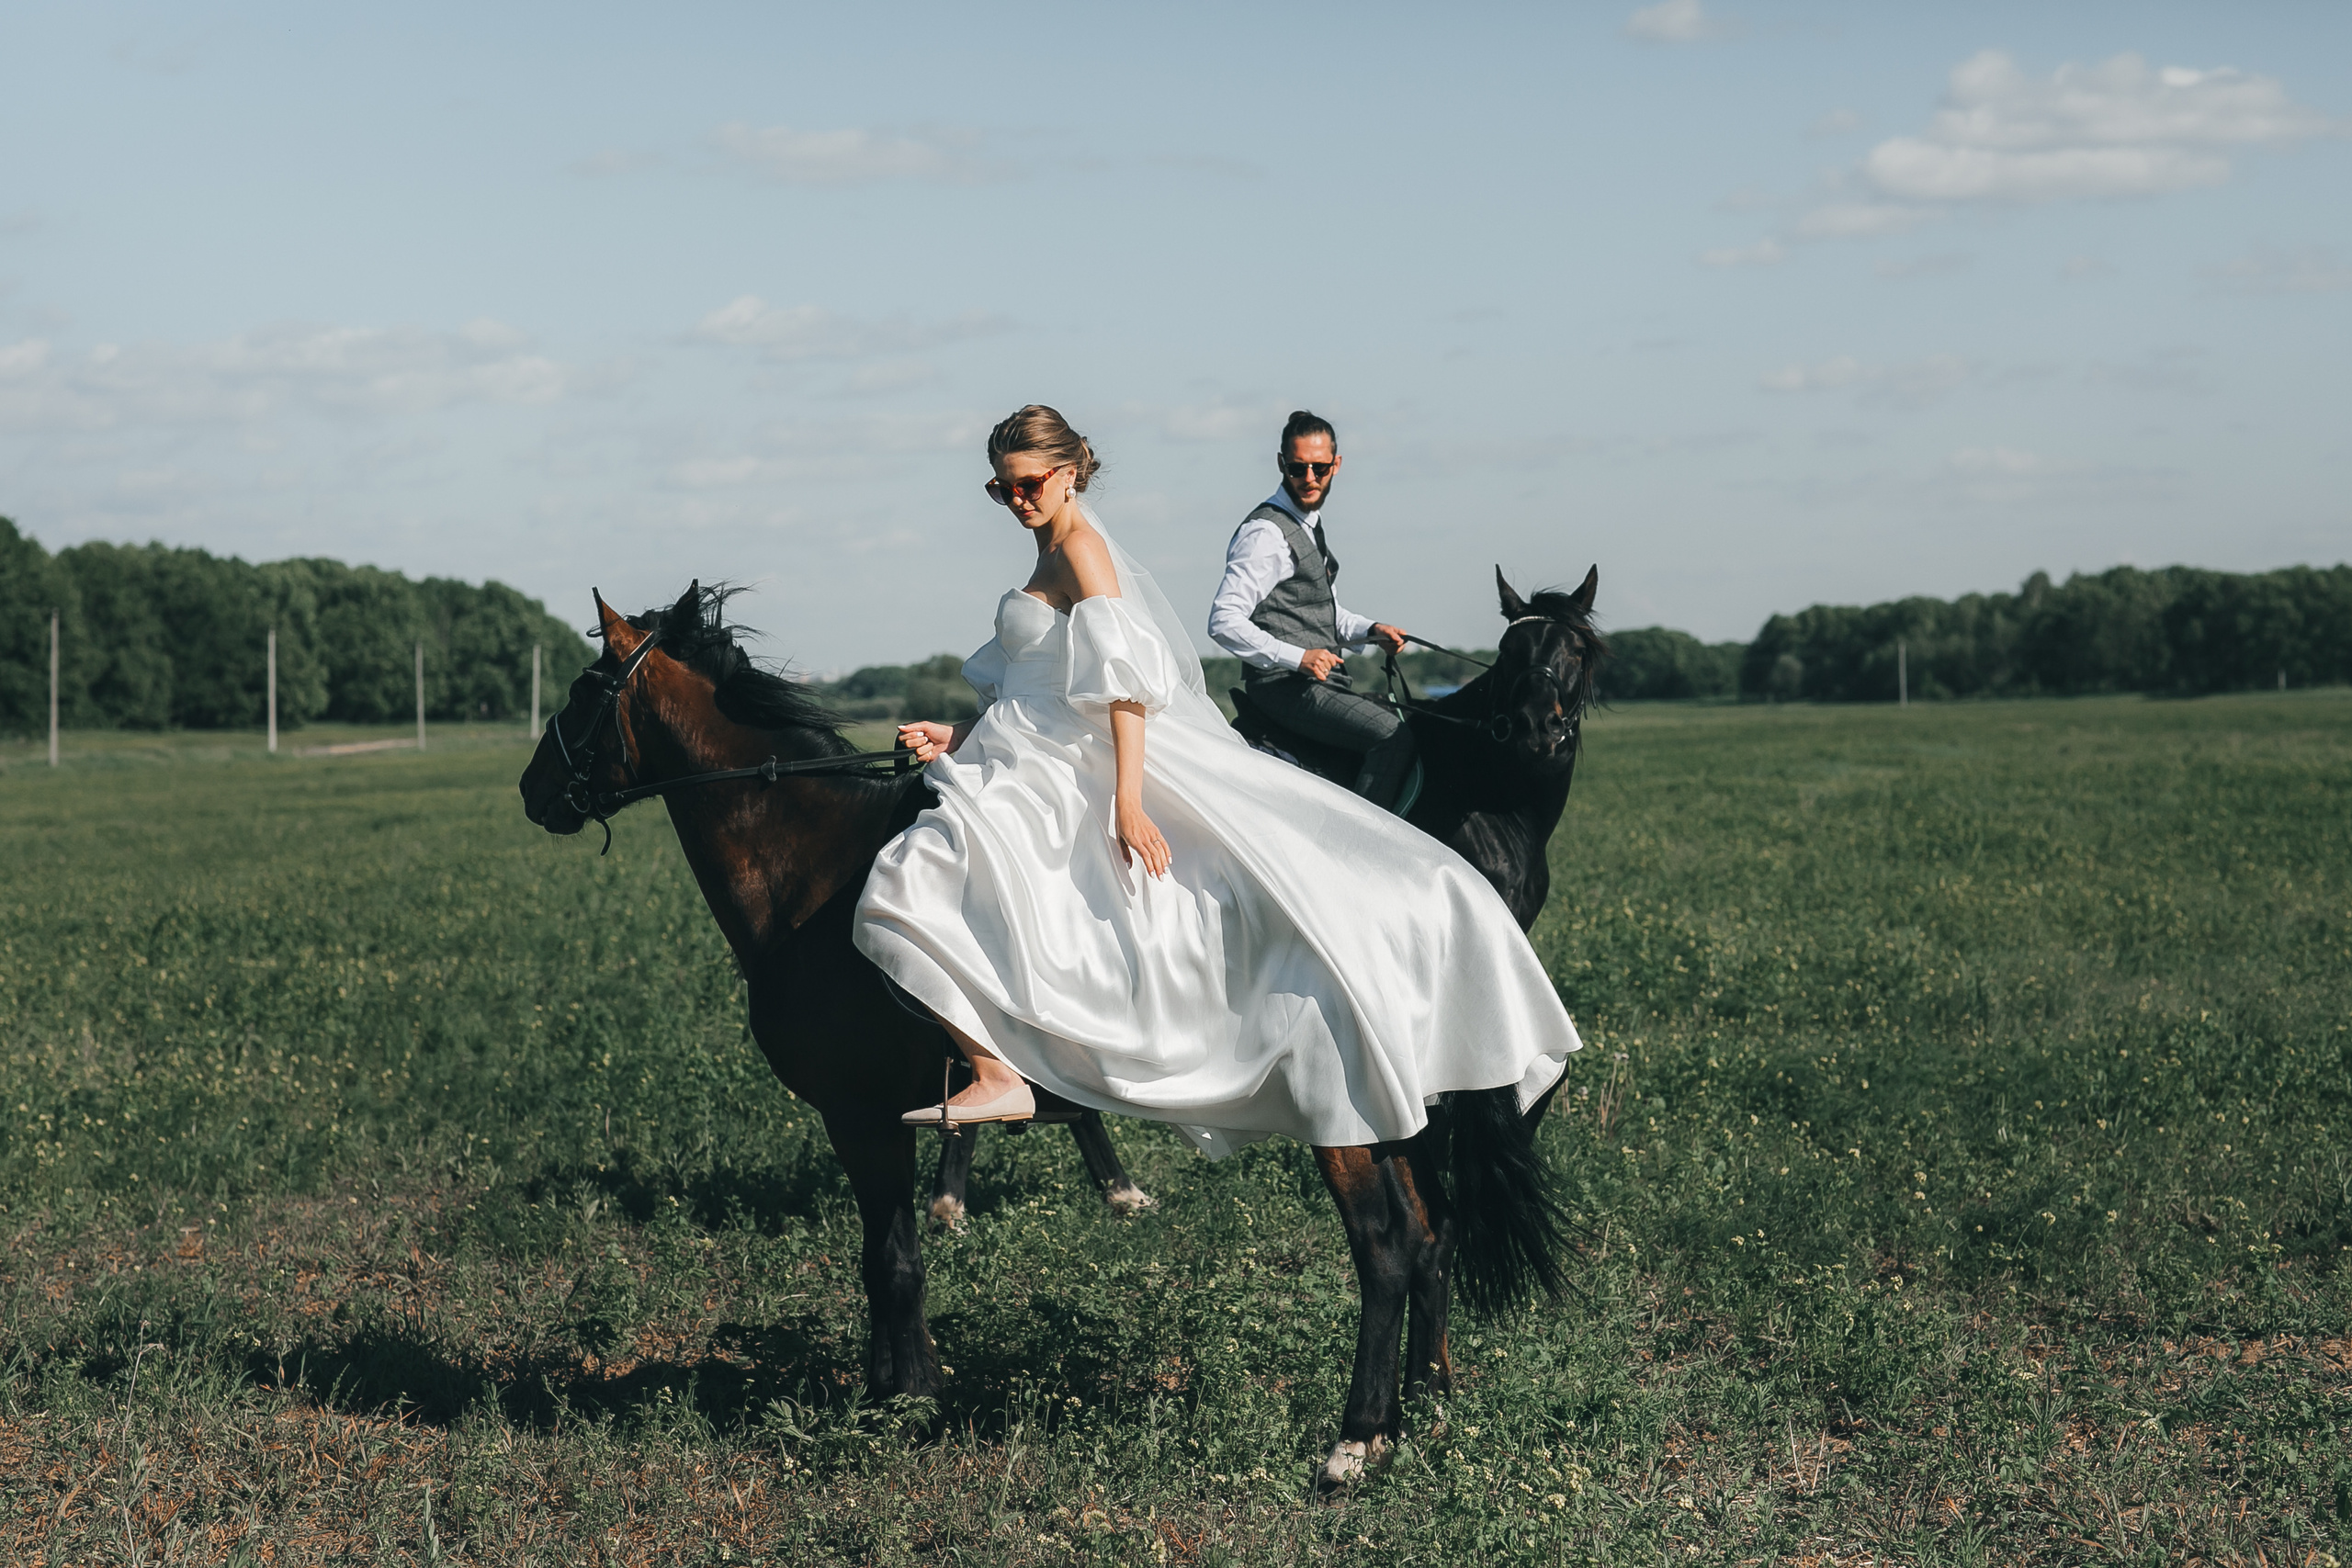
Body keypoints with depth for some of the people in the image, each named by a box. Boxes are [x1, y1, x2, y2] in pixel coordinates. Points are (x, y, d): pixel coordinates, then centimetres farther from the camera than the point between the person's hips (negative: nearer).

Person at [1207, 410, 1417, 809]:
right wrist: (1298, 658, -25)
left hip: (1322, 682, 10)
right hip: (1286, 687, -10)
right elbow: (1224, 622, -19)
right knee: (1394, 737, -23)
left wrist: (1371, 630, 9)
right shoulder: (1266, 533, -13)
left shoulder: (1310, 524, 18)